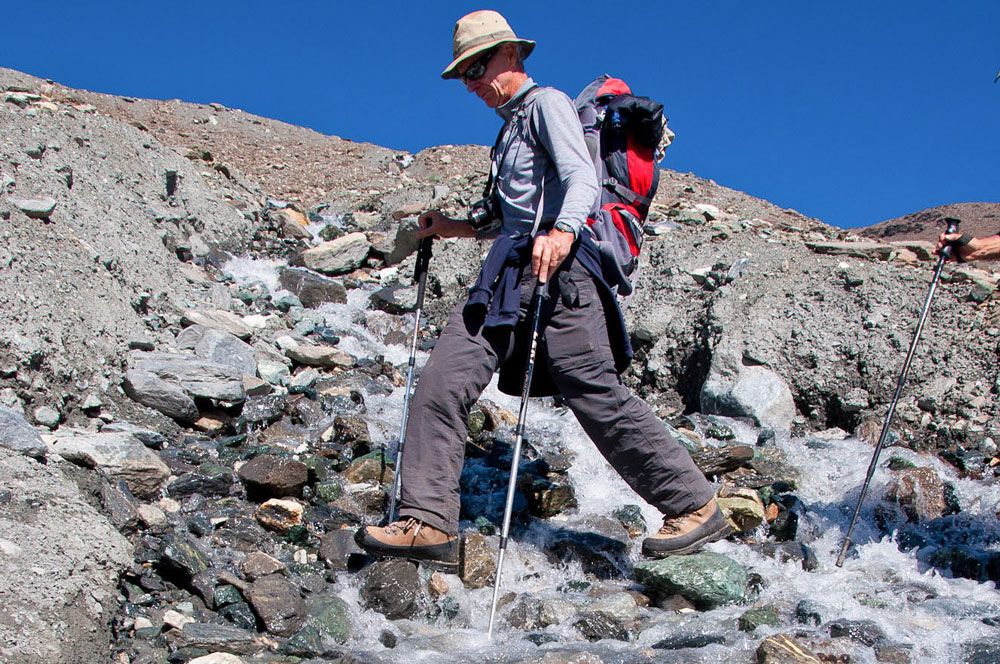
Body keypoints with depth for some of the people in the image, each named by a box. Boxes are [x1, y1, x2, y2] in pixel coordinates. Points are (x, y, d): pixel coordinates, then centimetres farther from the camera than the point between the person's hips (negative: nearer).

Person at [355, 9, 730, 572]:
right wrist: (461, 228, 25)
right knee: (441, 384, -6)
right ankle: (430, 525, -8)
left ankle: (696, 506, -3)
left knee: (595, 392, -13)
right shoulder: (513, 125, 30)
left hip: (558, 269, -9)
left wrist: (562, 232, -35)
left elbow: (582, 178, -15)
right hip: (506, 273, 9)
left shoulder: (547, 104, 3)